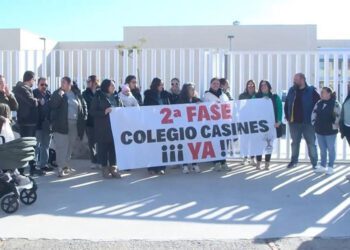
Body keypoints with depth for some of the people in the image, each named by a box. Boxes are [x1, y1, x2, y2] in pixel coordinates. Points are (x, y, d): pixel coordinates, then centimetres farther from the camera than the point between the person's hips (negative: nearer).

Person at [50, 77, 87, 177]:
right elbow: (52, 105, -13)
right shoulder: (57, 93, 1)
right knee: (61, 146, -9)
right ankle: (61, 168, -10)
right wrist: (59, 95, -24)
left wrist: (84, 117, 8)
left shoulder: (76, 94, 10)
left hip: (74, 124, 4)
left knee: (70, 146, 12)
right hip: (61, 124, -4)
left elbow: (84, 105, 18)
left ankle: (65, 165, 25)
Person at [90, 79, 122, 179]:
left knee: (114, 146, 3)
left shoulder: (116, 97, 13)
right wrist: (104, 112, -18)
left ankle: (113, 167, 12)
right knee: (103, 147, -1)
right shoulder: (98, 97, -1)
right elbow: (92, 111, -6)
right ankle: (105, 168, 10)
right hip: (102, 128, -4)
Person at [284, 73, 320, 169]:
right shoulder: (291, 91, 7)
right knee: (295, 142, 14)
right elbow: (286, 104, 16)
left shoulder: (311, 91, -6)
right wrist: (287, 116, 8)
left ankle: (314, 163, 9)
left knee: (311, 143, 2)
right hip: (294, 122, 4)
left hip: (308, 122, -4)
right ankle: (294, 160, 26)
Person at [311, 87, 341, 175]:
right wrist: (314, 123, 10)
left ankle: (330, 167, 14)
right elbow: (314, 113, 17)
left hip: (330, 131, -6)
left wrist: (334, 126, -14)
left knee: (331, 149, 5)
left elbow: (338, 116, -14)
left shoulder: (335, 104, -11)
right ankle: (323, 166, 26)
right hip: (319, 131, 6)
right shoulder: (319, 103, 8)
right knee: (322, 149, 15)